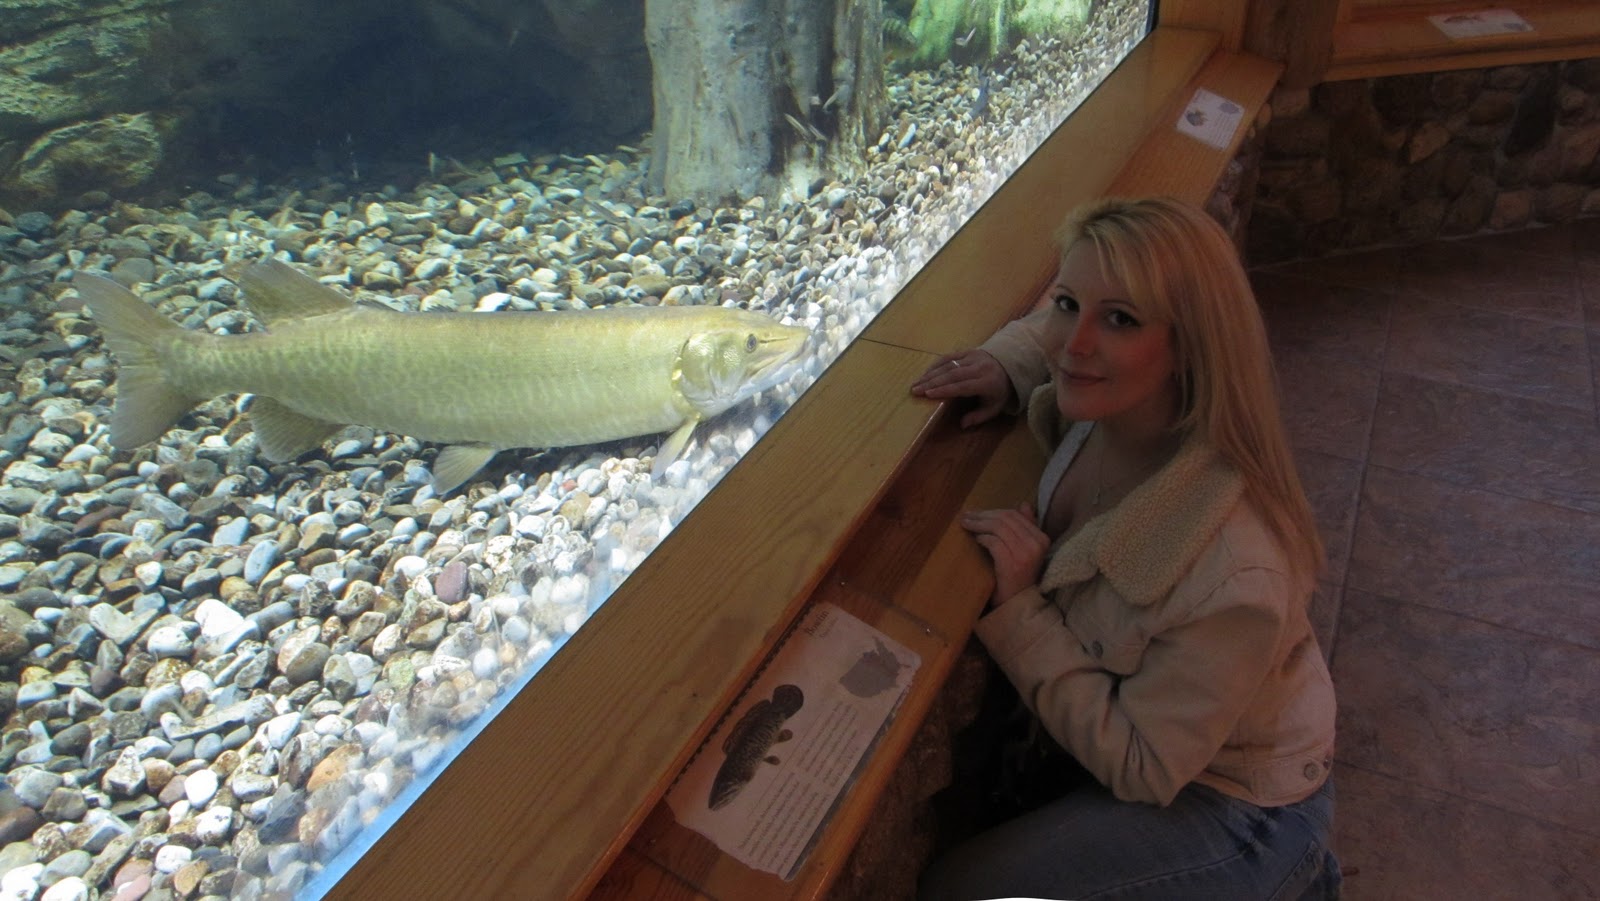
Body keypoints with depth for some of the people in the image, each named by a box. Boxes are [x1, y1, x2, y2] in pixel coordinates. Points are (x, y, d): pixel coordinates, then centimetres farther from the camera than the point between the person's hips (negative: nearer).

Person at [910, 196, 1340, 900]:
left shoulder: (1233, 577, -38)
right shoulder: (1103, 414, -18)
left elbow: (1142, 770, -26)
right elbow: (1060, 337, 6)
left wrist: (1019, 606, -30)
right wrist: (1005, 365, -16)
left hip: (1228, 806, -7)